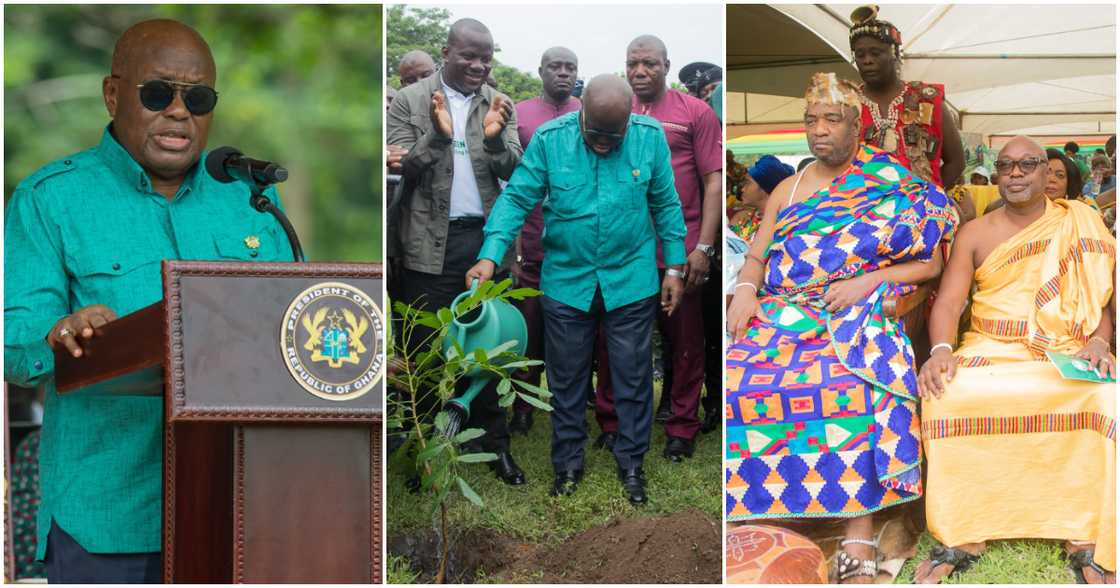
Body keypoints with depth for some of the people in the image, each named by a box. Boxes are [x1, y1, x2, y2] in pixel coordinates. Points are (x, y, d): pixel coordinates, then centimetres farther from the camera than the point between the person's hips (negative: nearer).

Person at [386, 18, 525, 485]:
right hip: (430, 241, -2)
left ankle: (493, 443, 16)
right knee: (425, 348, 5)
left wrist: (495, 138, -22)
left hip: (485, 240, 2)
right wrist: (438, 135, -23)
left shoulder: (500, 106, 4)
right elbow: (398, 168, -6)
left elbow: (514, 172, -1)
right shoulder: (410, 101, -2)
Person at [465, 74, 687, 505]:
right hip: (566, 281, 0)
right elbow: (517, 198, -12)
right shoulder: (549, 139, -13)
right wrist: (490, 256, -24)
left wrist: (674, 267, 2)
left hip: (631, 280, 0)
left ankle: (631, 462, 25)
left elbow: (666, 205, 0)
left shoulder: (650, 137, -10)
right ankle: (568, 463, 26)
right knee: (566, 378, 11)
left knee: (633, 376, 9)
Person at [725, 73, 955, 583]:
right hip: (778, 312, 4)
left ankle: (858, 538, -37)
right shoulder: (787, 190, 23)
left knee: (859, 386, -36)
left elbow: (931, 264, 6)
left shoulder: (894, 189, 10)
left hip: (854, 315, -4)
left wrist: (867, 280, -8)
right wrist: (745, 290, -1)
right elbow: (755, 257, 22)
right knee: (732, 378, -27)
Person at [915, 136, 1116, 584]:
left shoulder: (1080, 224, 10)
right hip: (991, 350, 1)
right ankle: (962, 538, -25)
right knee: (946, 395, -31)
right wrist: (941, 350, -17)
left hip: (1068, 355, -1)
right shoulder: (975, 235, 12)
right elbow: (949, 301, 3)